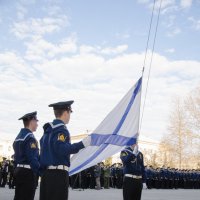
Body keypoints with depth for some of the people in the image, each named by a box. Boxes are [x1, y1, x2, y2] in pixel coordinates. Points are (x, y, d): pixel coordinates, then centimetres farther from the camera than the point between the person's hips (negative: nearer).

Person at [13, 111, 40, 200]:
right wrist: (40, 172, -15)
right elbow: (33, 158, -21)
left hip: (18, 171, 9)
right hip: (28, 172, -9)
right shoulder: (30, 137, -15)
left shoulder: (18, 136, 15)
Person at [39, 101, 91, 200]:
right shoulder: (61, 129, -12)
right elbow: (61, 149, -25)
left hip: (47, 173, 9)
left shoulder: (48, 129, 16)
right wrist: (82, 144, -26)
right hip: (58, 173, -9)